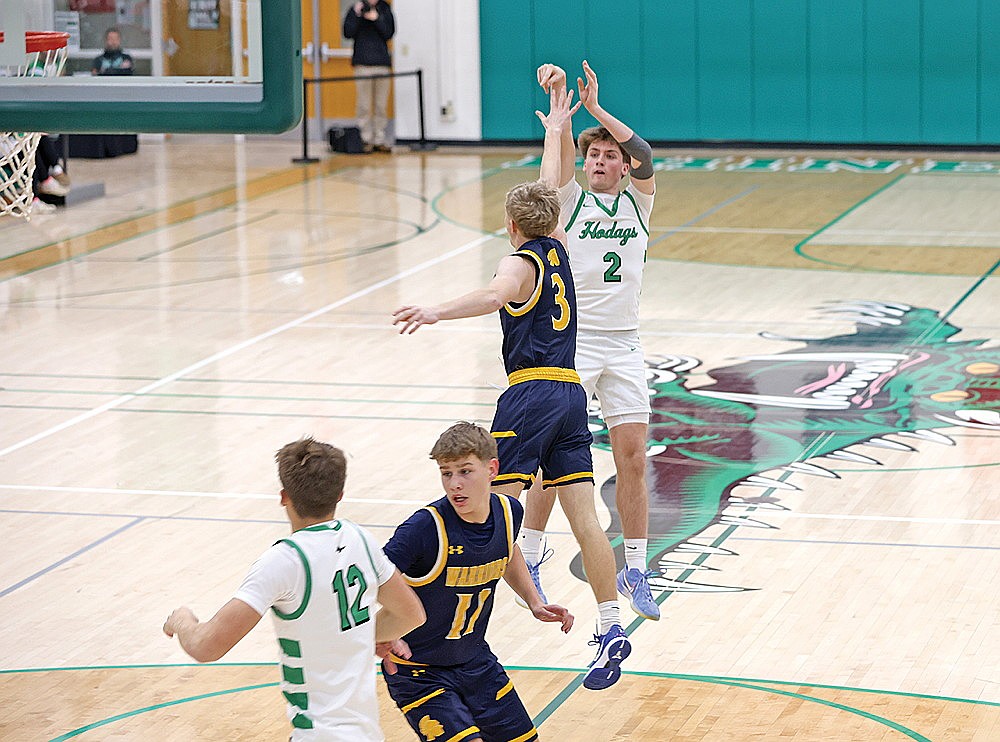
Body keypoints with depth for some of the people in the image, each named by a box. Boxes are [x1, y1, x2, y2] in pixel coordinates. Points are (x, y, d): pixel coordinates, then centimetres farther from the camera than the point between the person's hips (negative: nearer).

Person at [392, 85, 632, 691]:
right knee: (583, 515, 0)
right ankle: (611, 626, -7)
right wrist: (555, 131, 47)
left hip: (531, 392, -7)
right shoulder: (557, 248, 15)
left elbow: (498, 294, -28)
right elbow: (549, 190, 33)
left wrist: (439, 312, -40)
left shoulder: (520, 261, -3)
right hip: (572, 391, 7)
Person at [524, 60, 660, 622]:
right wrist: (558, 97, -26)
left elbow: (644, 155, -7)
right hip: (570, 343, -2)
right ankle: (529, 558, 13)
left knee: (633, 456, -1)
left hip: (624, 347, 2)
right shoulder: (571, 201, 6)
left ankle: (636, 570, 7)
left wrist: (595, 107, -16)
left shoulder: (639, 205, 10)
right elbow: (560, 146, -10)